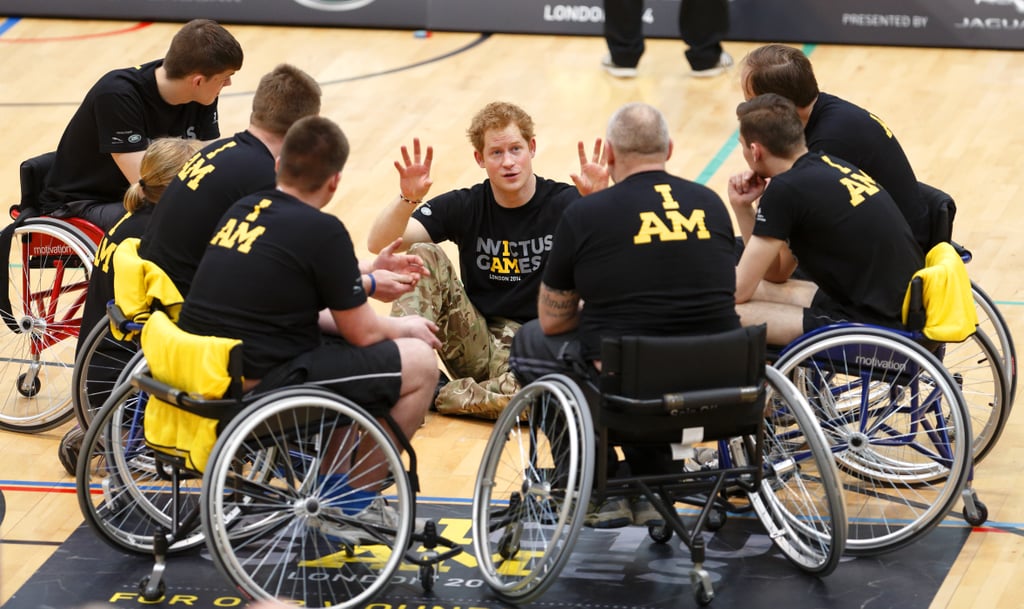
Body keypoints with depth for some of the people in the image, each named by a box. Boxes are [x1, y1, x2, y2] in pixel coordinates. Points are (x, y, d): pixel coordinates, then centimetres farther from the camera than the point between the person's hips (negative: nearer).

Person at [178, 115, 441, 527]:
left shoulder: (241, 211, 9)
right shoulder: (322, 230, -13)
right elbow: (362, 333, -5)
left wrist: (365, 280, 30)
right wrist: (405, 328, 17)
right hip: (263, 389, -8)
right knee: (420, 362, 2)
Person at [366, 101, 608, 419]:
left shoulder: (564, 202, -4)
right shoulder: (465, 206, 1)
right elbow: (379, 244, -10)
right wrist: (407, 199, -29)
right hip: (477, 342, 3)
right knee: (424, 257, -17)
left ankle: (430, 394, -18)